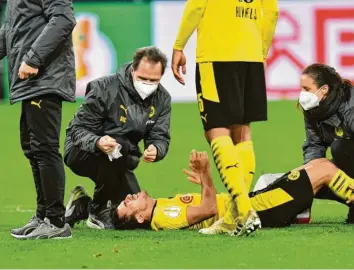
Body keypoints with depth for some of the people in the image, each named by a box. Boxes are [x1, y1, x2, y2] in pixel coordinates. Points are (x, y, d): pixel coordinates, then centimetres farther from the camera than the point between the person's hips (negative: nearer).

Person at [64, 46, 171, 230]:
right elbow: (78, 129, -20)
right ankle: (97, 211, -18)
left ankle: (83, 206, 22)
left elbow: (160, 137, -7)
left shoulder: (162, 99, -3)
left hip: (119, 162, 6)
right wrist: (97, 143, -43)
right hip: (81, 152, -6)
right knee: (119, 145, -38)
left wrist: (156, 150, -33)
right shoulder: (105, 89, -21)